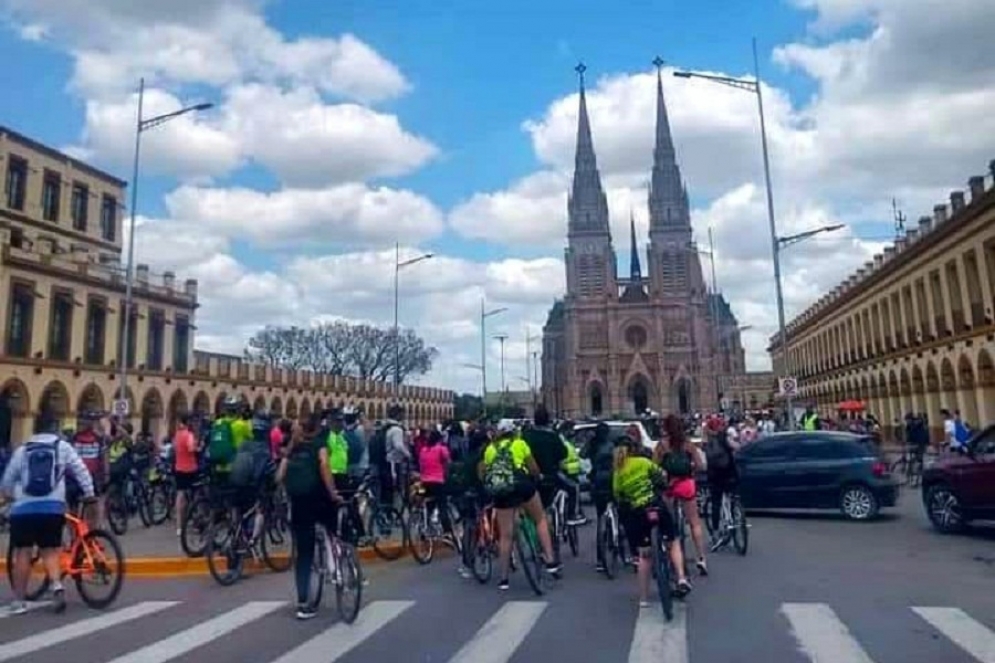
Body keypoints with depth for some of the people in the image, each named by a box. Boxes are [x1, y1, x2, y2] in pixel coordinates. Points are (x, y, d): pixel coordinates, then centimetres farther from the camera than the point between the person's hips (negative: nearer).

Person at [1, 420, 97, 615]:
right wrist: (89, 493, 9)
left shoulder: (22, 449, 14)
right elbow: (80, 469, 4)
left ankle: (18, 601, 11)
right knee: (50, 551, 8)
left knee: (23, 553, 7)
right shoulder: (63, 446, 11)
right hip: (53, 507, -1)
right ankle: (57, 585, -14)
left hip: (23, 508, 1)